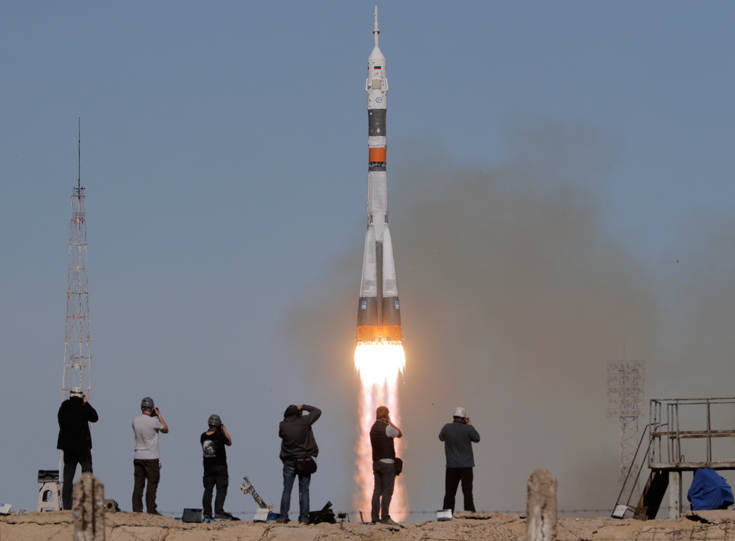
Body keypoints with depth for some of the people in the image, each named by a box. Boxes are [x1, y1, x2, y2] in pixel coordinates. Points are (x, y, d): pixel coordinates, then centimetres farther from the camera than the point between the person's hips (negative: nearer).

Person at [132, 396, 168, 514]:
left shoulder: (135, 421, 2)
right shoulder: (153, 421, -13)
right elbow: (165, 429, 4)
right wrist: (159, 415, 10)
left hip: (138, 457, 5)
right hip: (151, 458, -5)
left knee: (138, 485, 5)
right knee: (152, 485, -1)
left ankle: (137, 509, 4)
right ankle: (151, 510, -2)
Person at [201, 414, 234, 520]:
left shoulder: (203, 436, 0)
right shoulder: (219, 435, -14)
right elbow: (229, 442, 2)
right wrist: (224, 430, 11)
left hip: (207, 467, 5)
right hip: (220, 467, -5)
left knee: (208, 490, 9)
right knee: (221, 490, -1)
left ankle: (207, 513, 8)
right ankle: (218, 512, -9)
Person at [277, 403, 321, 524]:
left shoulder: (283, 425, -6)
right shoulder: (304, 422, -8)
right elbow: (317, 412, 4)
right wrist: (303, 407, 10)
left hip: (289, 461, 0)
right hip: (304, 462, 0)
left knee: (286, 490, 5)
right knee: (304, 490, 3)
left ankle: (283, 516, 0)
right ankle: (304, 517, -1)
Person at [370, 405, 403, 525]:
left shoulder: (373, 428, 11)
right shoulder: (387, 428, -13)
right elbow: (400, 434, 2)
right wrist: (390, 422, 3)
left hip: (376, 462, 8)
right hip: (387, 462, -8)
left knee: (377, 491, 8)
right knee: (387, 491, -7)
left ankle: (375, 517, 6)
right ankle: (385, 517, -11)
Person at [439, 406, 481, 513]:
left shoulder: (447, 427, -5)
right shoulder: (468, 429, -9)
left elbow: (441, 437, 15)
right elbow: (477, 438, 7)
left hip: (452, 465, 1)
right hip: (466, 465, -1)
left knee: (449, 492, 7)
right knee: (467, 492, 1)